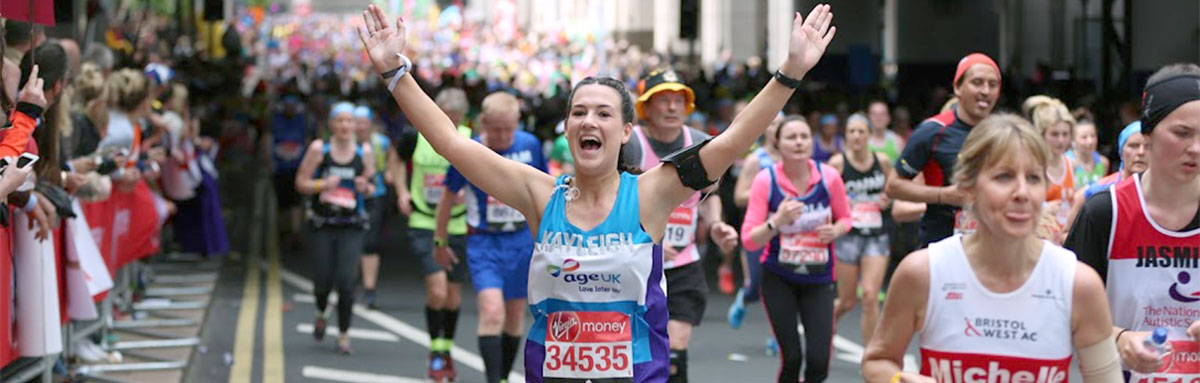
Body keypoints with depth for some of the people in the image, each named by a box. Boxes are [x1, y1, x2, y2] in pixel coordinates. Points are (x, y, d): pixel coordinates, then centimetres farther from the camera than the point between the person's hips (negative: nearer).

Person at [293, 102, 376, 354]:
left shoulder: (364, 152, 2)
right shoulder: (318, 149, -2)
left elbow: (371, 188, 12)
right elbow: (301, 183, 1)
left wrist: (365, 187, -10)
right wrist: (322, 185, -16)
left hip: (351, 227, 0)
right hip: (321, 225, 0)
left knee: (346, 282, -11)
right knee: (322, 282, 2)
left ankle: (344, 334, 4)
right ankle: (321, 314, 37)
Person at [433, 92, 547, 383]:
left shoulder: (530, 145, -4)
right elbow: (448, 197, 4)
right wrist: (440, 242, 10)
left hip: (522, 241, 3)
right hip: (484, 242, -3)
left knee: (515, 317, 10)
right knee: (492, 311, -20)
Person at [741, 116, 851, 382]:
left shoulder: (829, 177, -6)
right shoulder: (766, 180, -10)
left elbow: (845, 218, 11)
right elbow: (749, 240, -10)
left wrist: (835, 230, -12)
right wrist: (777, 221, -27)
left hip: (818, 280, 1)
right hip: (779, 280, -1)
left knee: (818, 362, -10)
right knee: (791, 358, -8)